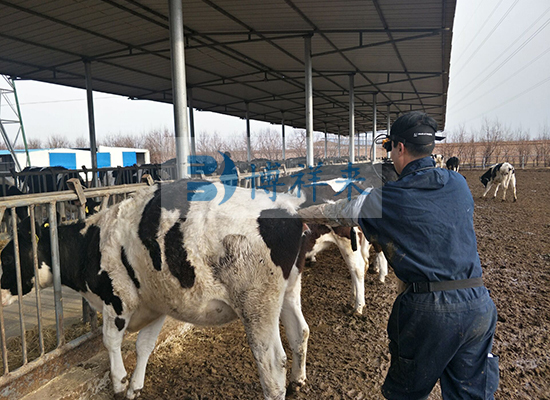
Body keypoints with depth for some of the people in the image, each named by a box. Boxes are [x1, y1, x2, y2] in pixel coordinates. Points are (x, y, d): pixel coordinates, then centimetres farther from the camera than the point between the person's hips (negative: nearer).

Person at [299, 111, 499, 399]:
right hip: (478, 303, 5)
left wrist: (296, 213, 21)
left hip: (428, 308, -4)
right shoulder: (459, 183, 4)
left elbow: (335, 213, 2)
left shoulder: (387, 199, -10)